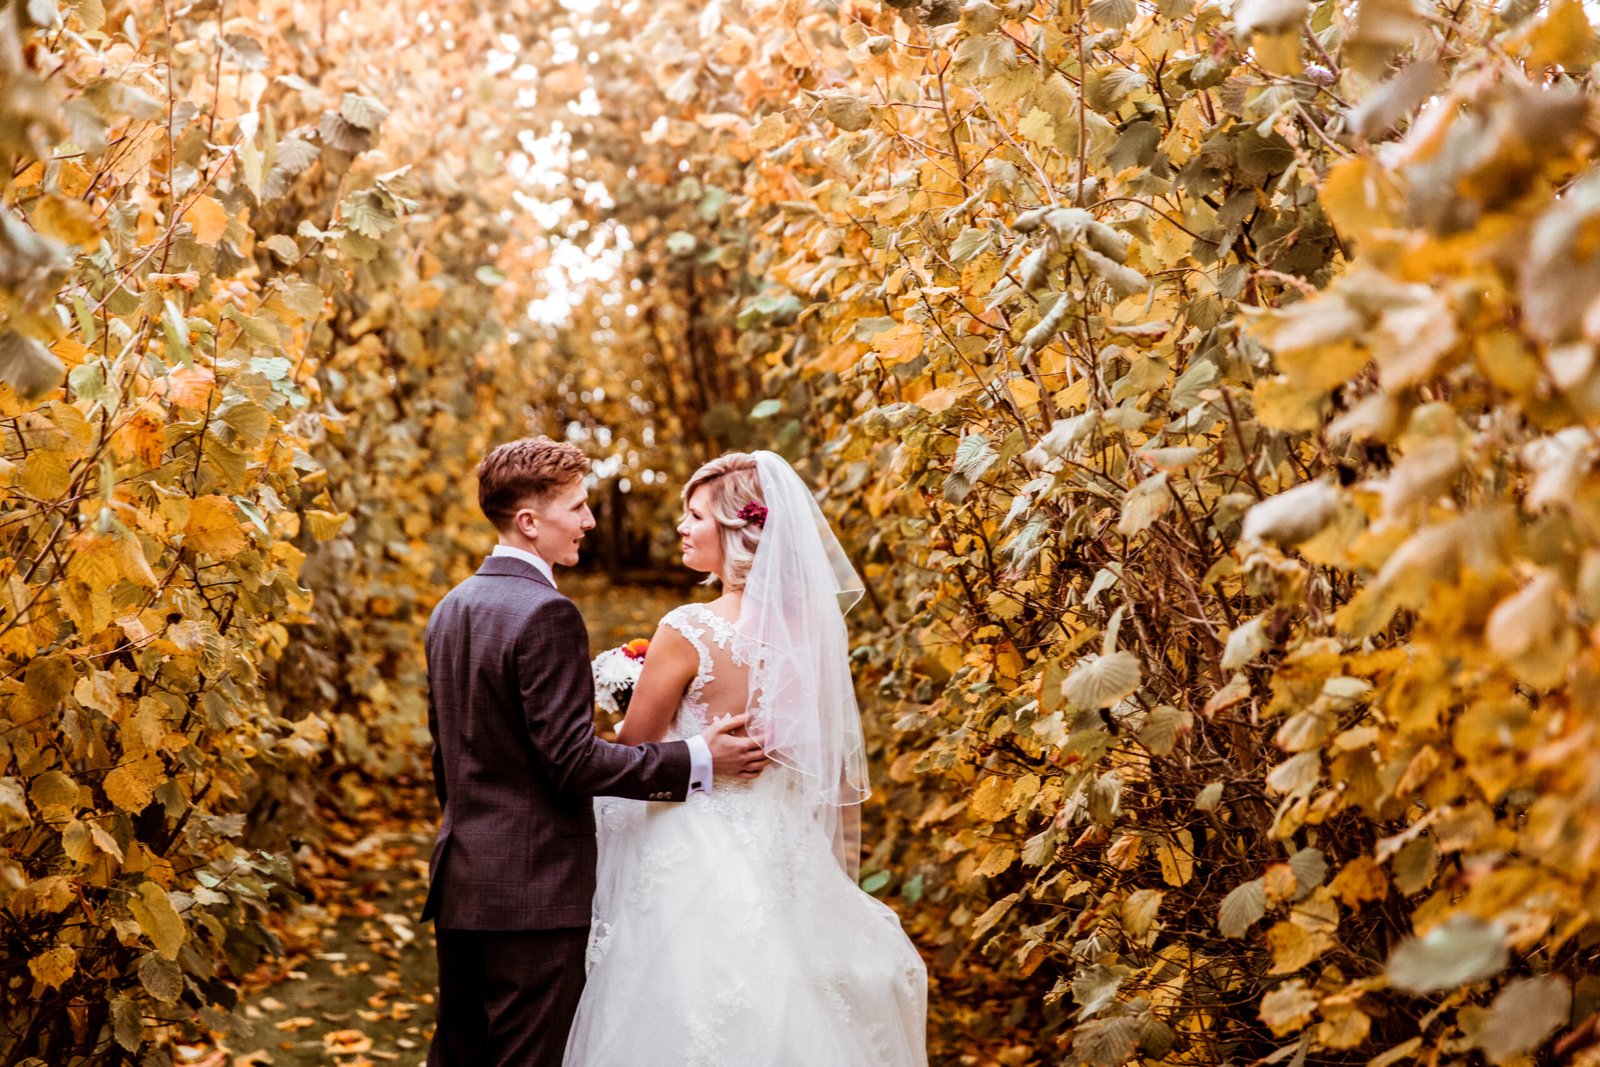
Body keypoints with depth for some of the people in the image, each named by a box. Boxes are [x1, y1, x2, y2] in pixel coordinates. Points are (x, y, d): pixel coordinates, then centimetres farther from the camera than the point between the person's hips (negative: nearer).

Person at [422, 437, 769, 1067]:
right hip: (533, 890, -9)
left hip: (460, 882, 9)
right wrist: (698, 759, -14)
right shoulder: (545, 614, -17)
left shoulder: (451, 609, 12)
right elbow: (574, 761, -20)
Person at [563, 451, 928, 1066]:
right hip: (785, 865, 6)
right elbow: (839, 766, 8)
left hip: (697, 865, -6)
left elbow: (632, 754, -7)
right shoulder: (815, 625, -1)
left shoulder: (690, 631, -18)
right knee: (780, 1015, 16)